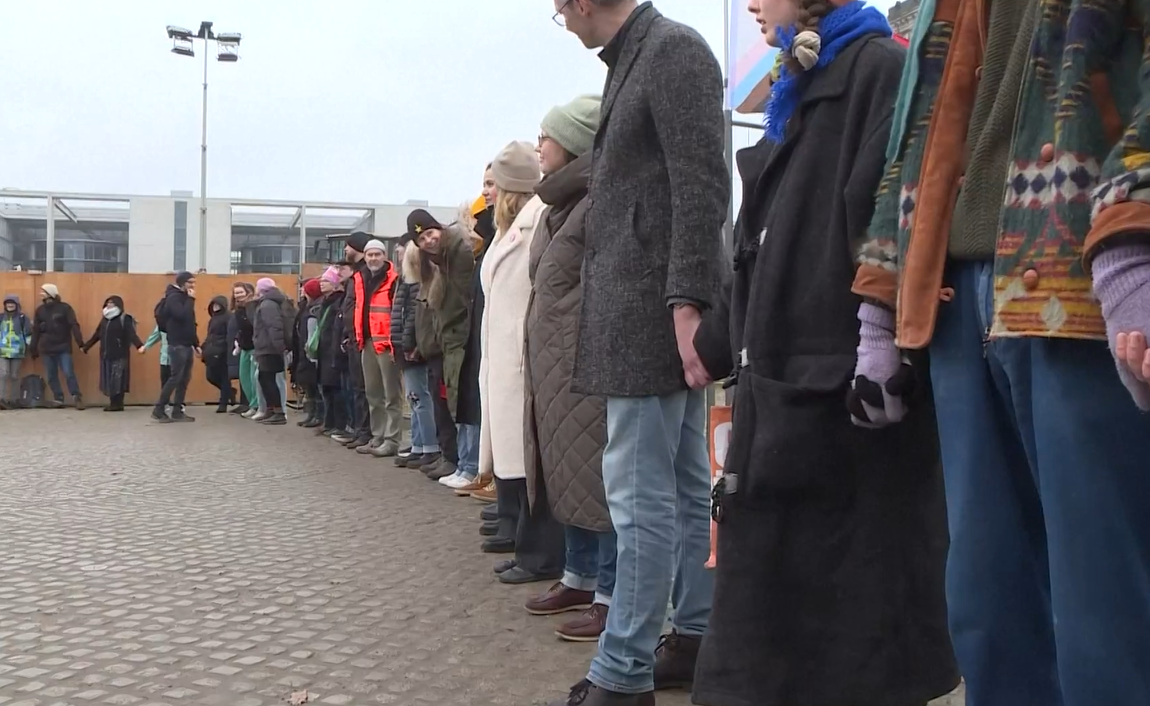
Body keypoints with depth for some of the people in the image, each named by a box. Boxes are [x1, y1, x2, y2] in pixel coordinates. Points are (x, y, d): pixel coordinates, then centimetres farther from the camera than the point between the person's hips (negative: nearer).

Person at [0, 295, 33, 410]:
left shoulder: (22, 317, 3)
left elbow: (28, 333, 6)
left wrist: (27, 347, 3)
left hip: (17, 351, -1)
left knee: (14, 376, 3)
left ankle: (15, 400, 10)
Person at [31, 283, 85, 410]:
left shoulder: (65, 308, -4)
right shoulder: (40, 310, 8)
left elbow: (74, 325, -9)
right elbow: (35, 331, 11)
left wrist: (80, 343, -18)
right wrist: (34, 349, 10)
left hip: (63, 347, -4)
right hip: (47, 349, 4)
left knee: (69, 373, -11)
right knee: (51, 376, 5)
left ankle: (77, 397, -4)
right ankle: (58, 398, 12)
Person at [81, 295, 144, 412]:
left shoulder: (124, 319, -6)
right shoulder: (104, 319, 16)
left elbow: (132, 334, -19)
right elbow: (97, 335, 25)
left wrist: (139, 345, -35)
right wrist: (86, 346, 32)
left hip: (119, 355, -7)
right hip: (106, 355, 7)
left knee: (118, 379, -7)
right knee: (109, 380, 6)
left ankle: (118, 404, -2)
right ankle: (114, 403, 10)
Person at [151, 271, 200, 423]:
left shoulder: (185, 298, 19)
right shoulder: (174, 297, -9)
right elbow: (182, 316, -26)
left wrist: (196, 344, 18)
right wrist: (191, 299, -17)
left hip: (187, 345, 9)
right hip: (177, 345, -9)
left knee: (184, 379, 7)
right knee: (176, 377, -10)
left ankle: (177, 411, 10)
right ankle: (159, 409, -4)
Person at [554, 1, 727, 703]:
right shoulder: (633, 59, 20)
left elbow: (702, 186, -16)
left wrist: (688, 302, -21)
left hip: (655, 308, -10)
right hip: (652, 309, 10)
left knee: (641, 493, -7)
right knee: (687, 484, 13)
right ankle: (695, 638, 23)